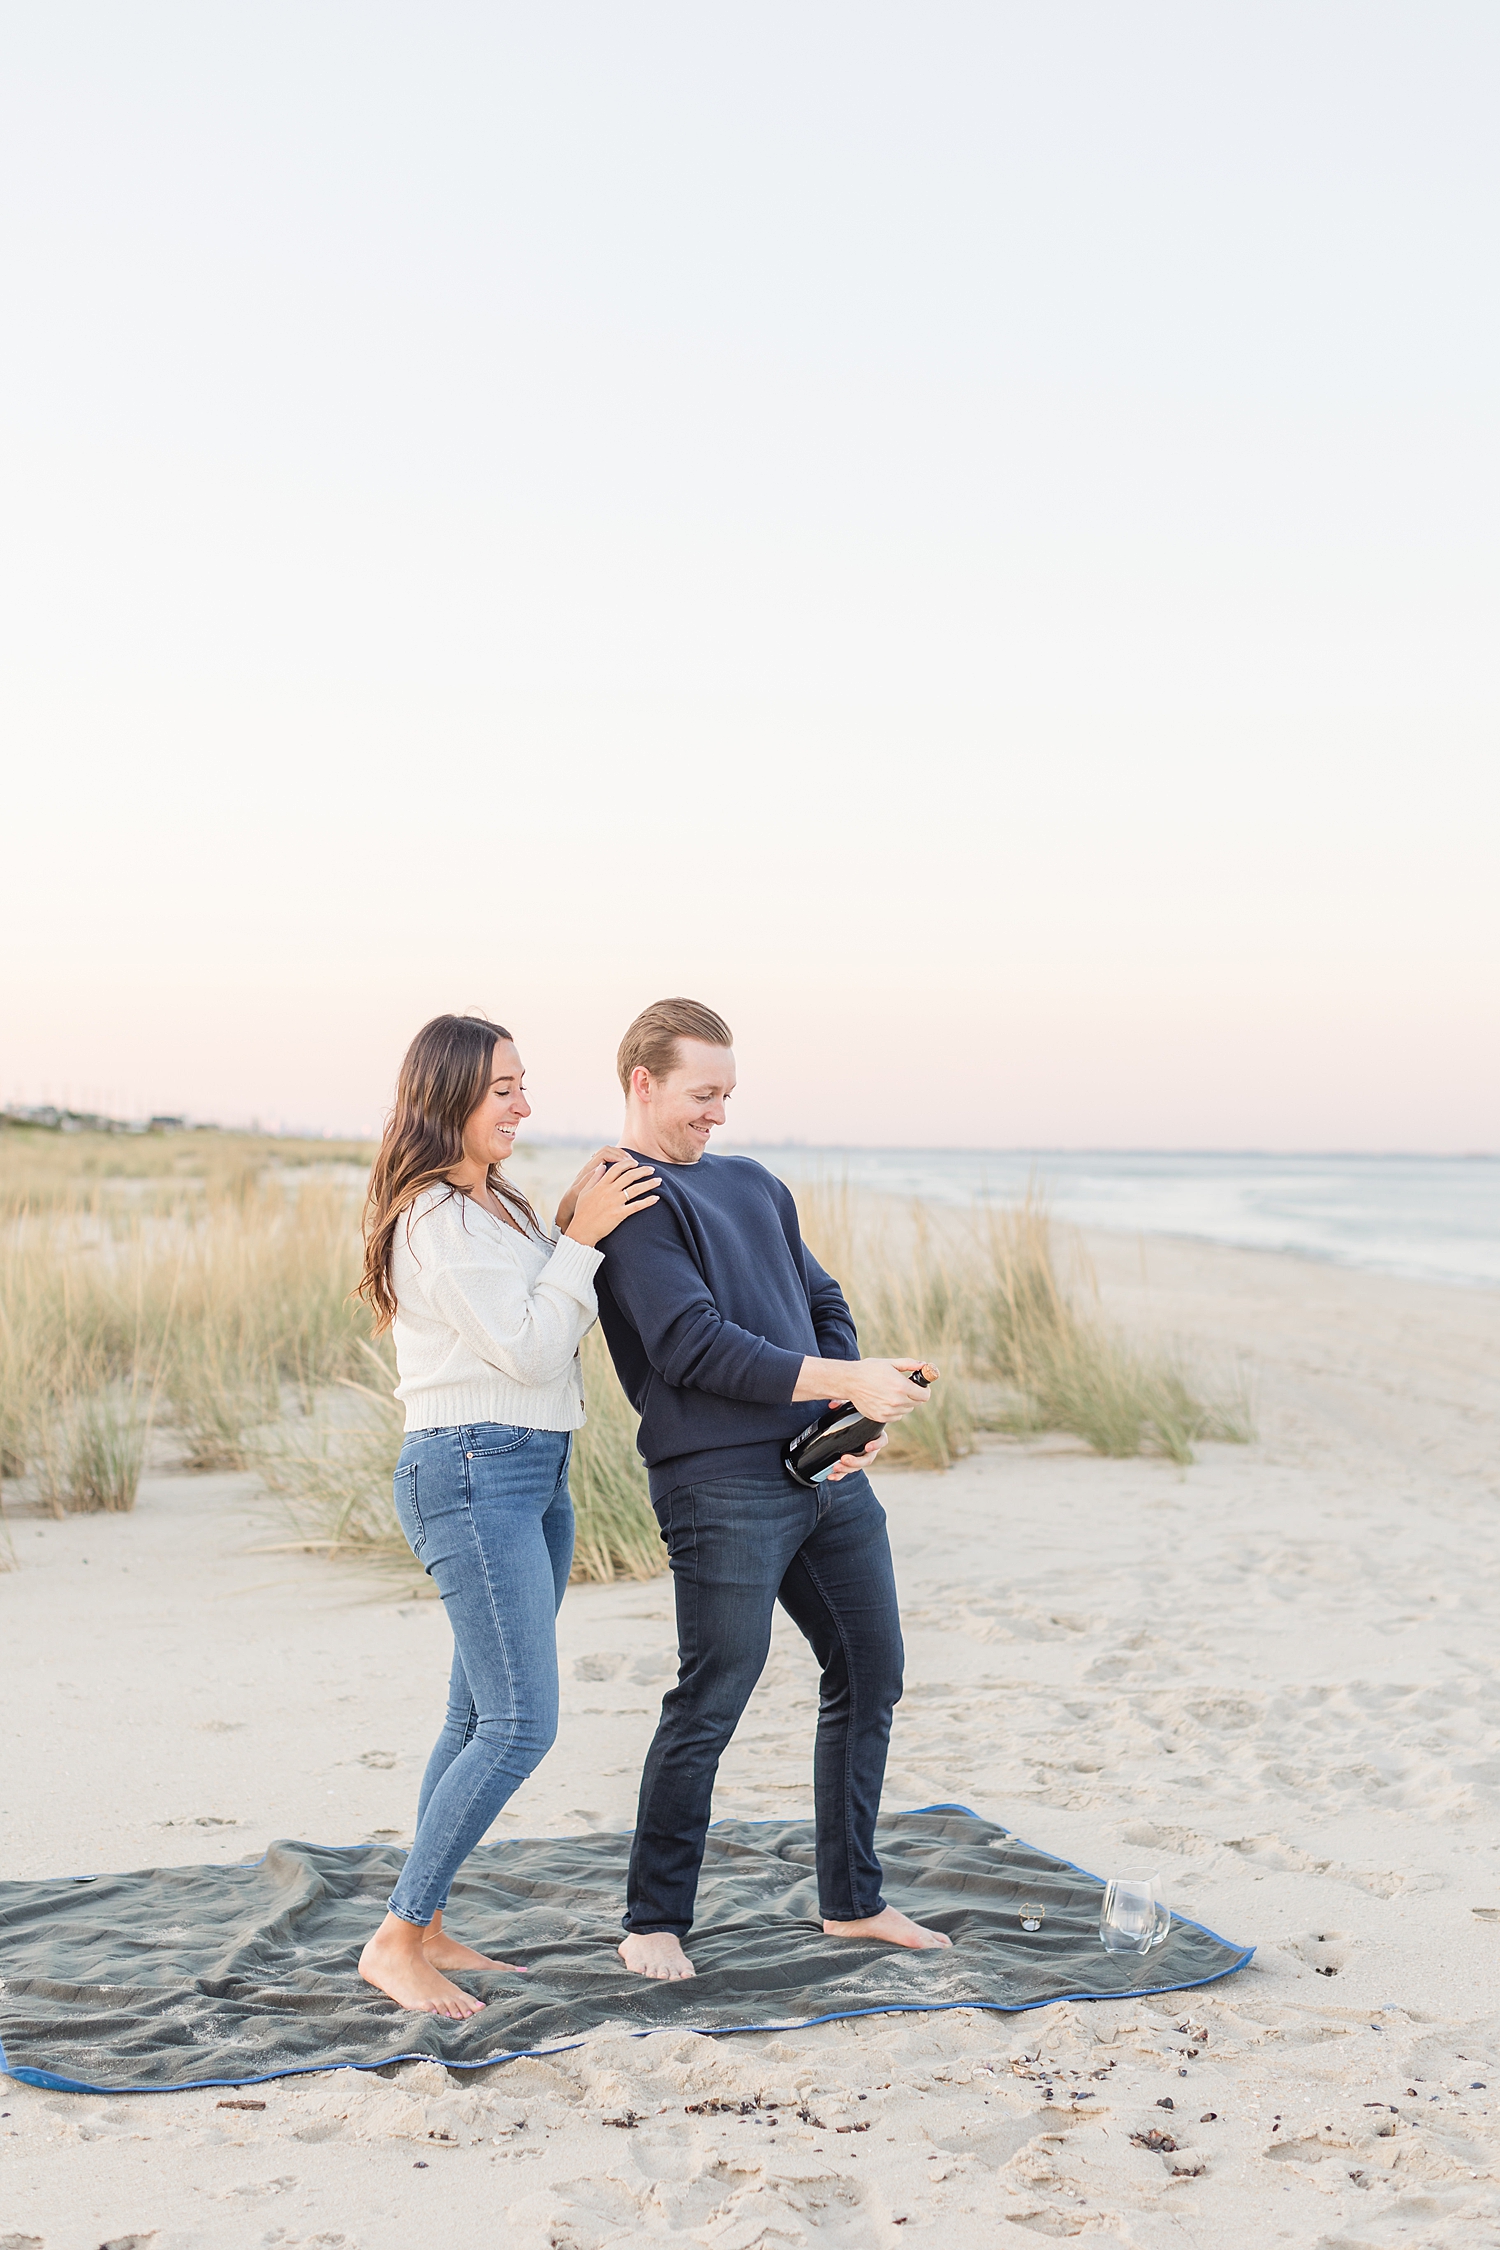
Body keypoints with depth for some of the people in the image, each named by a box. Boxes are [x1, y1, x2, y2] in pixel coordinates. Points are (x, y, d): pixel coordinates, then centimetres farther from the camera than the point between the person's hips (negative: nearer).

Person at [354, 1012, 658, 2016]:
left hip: (536, 1475, 10)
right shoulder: (436, 1217, -13)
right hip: (472, 1470, -10)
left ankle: (427, 1926, 18)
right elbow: (523, 1349, -16)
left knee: (482, 1720, 11)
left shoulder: (497, 1206, 18)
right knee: (521, 1725, -13)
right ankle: (396, 1943, -6)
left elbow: (554, 1329, 16)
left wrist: (574, 1222, 6)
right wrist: (580, 1238, -13)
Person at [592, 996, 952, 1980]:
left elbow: (825, 1302, 20)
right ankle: (654, 1923, 11)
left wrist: (859, 1418, 1)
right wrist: (849, 1381, -18)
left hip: (828, 1470, 8)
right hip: (722, 1485, -8)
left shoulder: (754, 1183, 19)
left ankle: (853, 1901, 26)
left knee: (871, 1675, 12)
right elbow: (694, 1346, -17)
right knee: (708, 1707, -5)